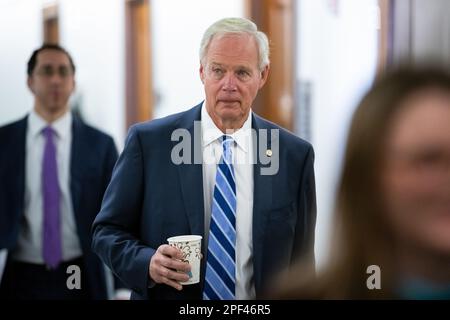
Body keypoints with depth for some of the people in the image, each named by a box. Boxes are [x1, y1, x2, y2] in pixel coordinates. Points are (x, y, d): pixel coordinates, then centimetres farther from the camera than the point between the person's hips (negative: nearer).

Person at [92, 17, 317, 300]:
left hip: (260, 301, 1)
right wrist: (147, 262, -21)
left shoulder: (295, 155, -5)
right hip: (166, 293, -1)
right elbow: (107, 230, -5)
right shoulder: (148, 142, -9)